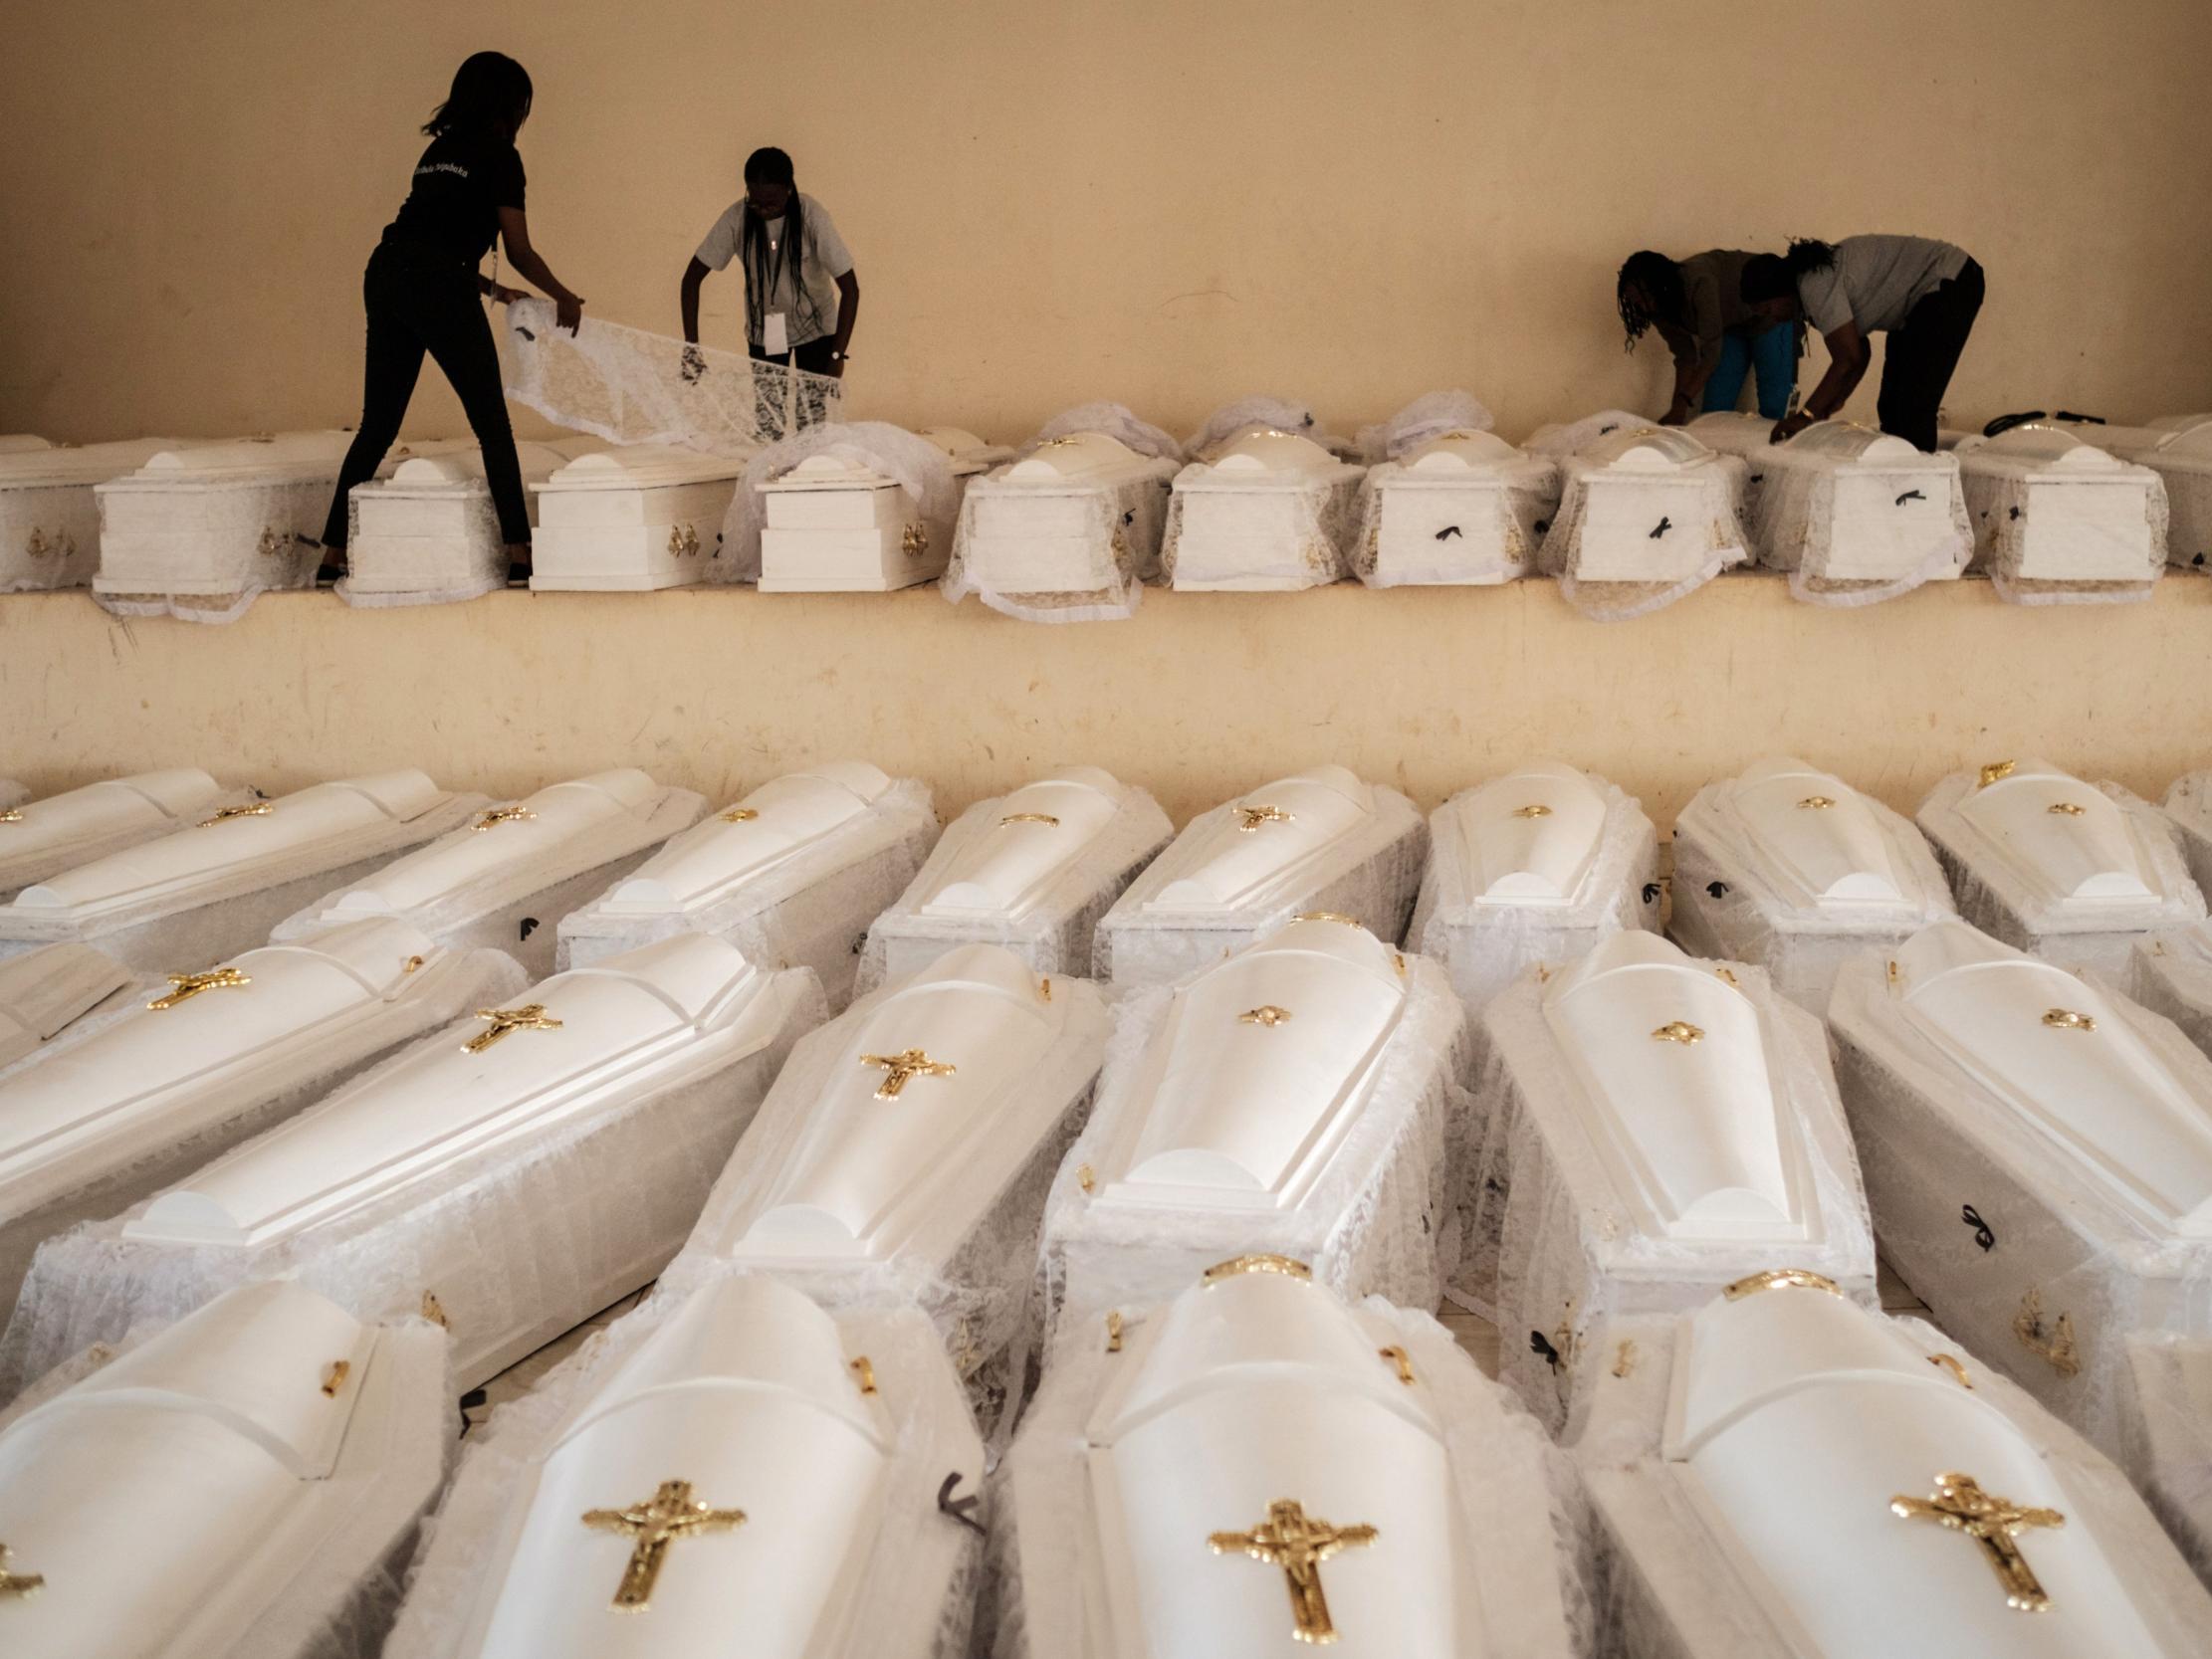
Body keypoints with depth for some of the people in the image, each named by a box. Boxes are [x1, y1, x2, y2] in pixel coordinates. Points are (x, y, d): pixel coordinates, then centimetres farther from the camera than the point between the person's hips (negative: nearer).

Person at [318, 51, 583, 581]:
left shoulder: (439, 149, 24)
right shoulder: (498, 155, 3)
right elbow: (520, 252, 2)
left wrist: (491, 290, 29)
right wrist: (564, 298, 16)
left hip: (385, 275, 7)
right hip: (436, 287, -7)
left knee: (378, 424, 10)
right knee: (491, 422, 1)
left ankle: (333, 553, 10)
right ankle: (519, 552, 0)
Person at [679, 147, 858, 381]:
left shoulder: (811, 217, -26)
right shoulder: (737, 218, -20)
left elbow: (849, 288, -24)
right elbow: (692, 277, -15)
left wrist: (837, 355, -28)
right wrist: (691, 344, -24)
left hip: (814, 327, -2)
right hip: (762, 330, 2)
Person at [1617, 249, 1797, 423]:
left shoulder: (1698, 283, -37)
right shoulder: (1659, 308, -15)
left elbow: (1711, 352, -37)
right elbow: (1685, 356, -7)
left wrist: (1681, 406, -39)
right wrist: (1676, 411, -13)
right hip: (1731, 324, 7)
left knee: (1774, 408, -9)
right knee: (1714, 410, 1)